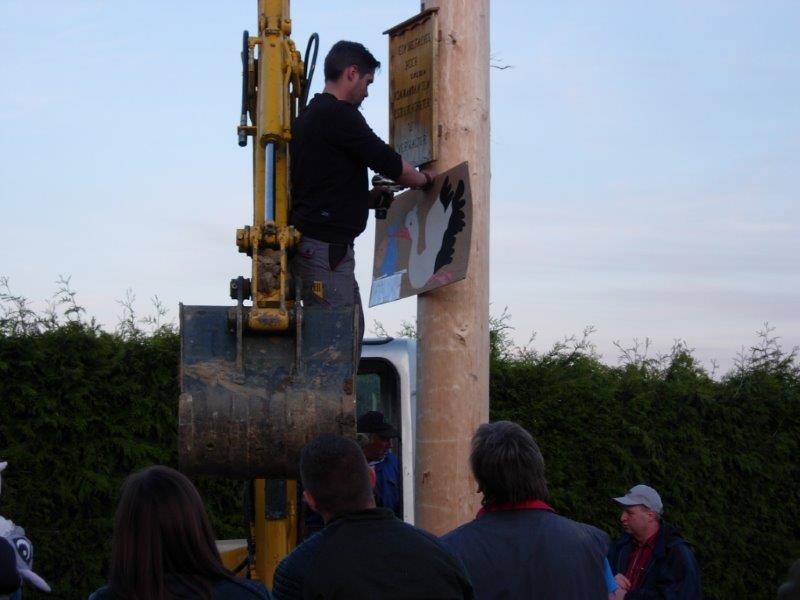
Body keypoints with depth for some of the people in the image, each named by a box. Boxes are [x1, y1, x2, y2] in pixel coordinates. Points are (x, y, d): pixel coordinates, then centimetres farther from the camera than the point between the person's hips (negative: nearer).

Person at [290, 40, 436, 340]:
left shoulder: (310, 116, 21)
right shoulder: (339, 115, -10)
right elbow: (389, 163, -10)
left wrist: (367, 198, 19)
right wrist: (424, 178, 8)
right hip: (325, 246, -10)